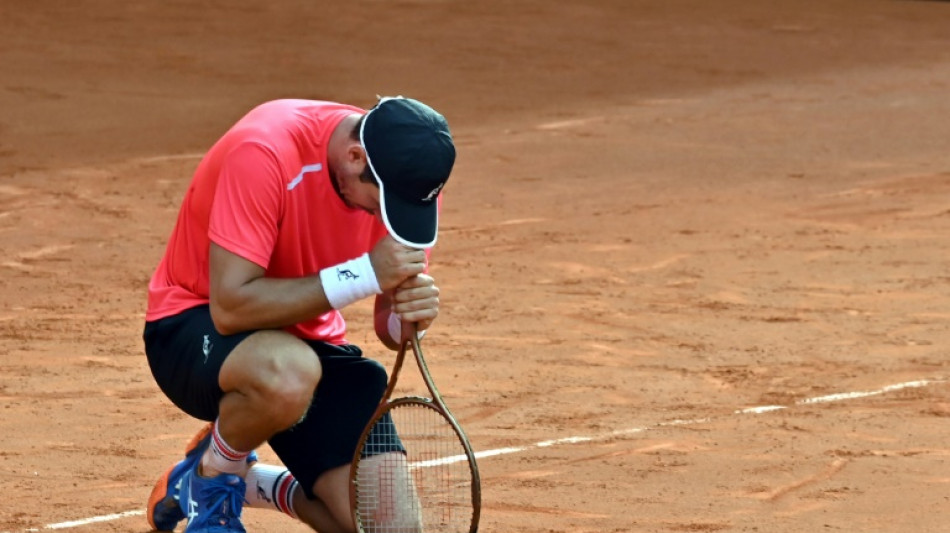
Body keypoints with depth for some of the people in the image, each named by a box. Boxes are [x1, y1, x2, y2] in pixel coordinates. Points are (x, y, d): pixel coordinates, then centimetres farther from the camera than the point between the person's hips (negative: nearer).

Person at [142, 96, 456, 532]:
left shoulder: (404, 175, -10)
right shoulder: (264, 153, -28)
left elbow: (389, 330, -1)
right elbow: (230, 306, -32)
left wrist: (412, 315, -26)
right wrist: (364, 274, -36)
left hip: (311, 340, 6)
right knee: (289, 374, -42)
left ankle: (243, 483, 16)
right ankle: (213, 472, -7)